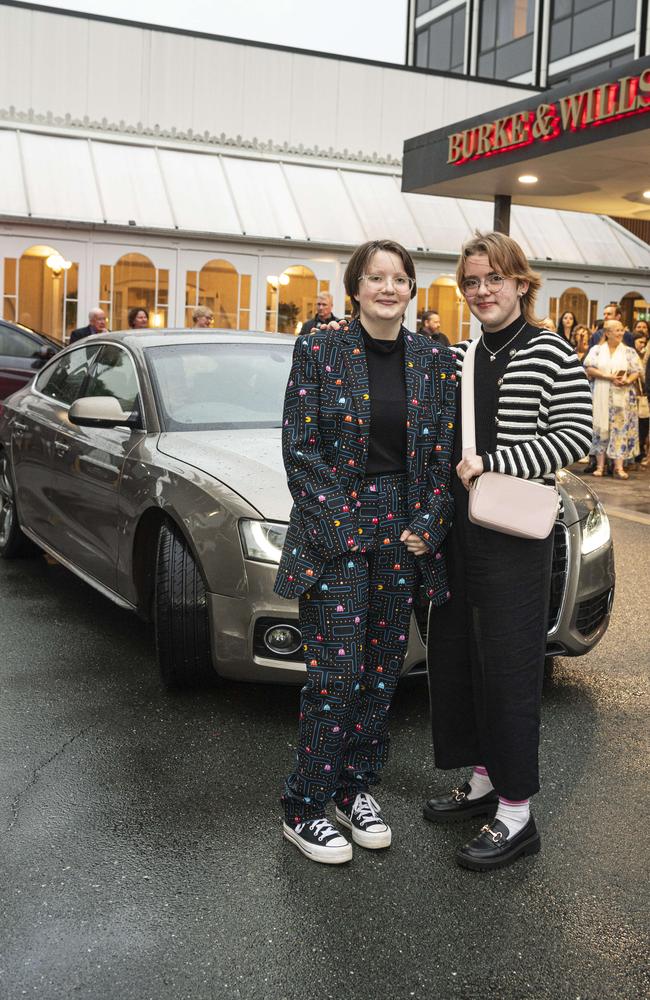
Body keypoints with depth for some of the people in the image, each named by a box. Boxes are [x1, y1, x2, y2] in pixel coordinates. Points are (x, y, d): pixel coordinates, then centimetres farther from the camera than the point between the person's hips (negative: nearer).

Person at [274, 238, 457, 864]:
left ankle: (357, 787, 27)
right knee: (336, 670, -6)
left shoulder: (435, 361, 7)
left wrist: (427, 526, -4)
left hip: (405, 528, 4)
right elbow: (299, 447, -7)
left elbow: (445, 453, 8)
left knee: (383, 666, 10)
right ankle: (303, 810, 9)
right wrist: (339, 526, -13)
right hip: (333, 526, -4)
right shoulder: (318, 352, -3)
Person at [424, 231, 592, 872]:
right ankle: (482, 781, 30)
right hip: (453, 529, 7)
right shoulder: (456, 356, 12)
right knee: (452, 657, 13)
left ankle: (517, 815, 10)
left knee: (507, 666, -2)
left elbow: (575, 435, -11)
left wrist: (495, 463, -17)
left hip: (512, 537, -6)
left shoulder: (550, 352, -5)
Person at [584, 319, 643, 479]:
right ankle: (600, 466, 6)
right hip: (601, 397, 0)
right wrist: (609, 377, -15)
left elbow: (637, 372, 5)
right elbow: (589, 369, -6)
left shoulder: (629, 351, 9)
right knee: (601, 428, 0)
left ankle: (619, 467, -6)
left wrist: (628, 380, -16)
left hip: (623, 397, 1)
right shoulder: (597, 350, 6)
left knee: (621, 429, -5)